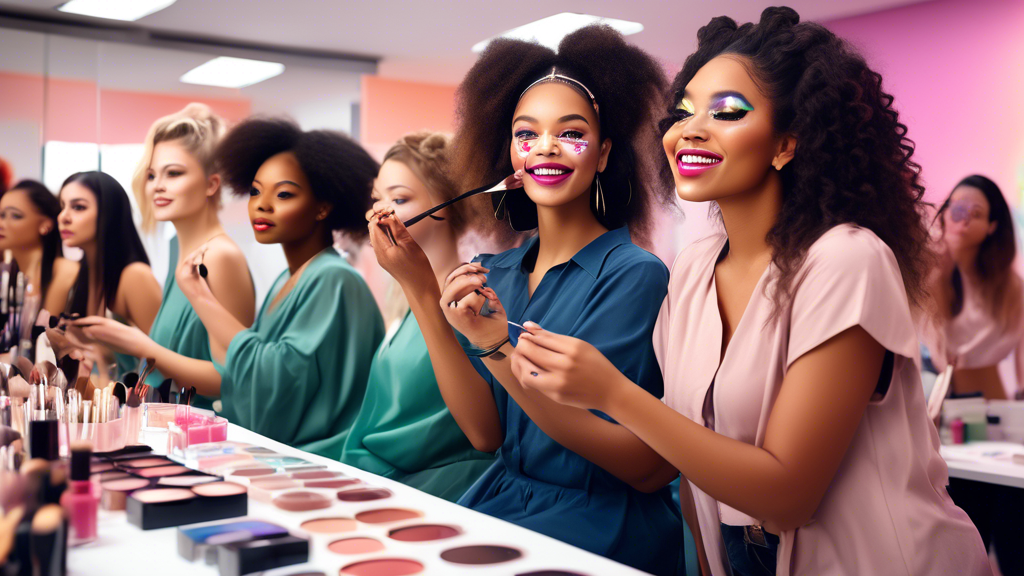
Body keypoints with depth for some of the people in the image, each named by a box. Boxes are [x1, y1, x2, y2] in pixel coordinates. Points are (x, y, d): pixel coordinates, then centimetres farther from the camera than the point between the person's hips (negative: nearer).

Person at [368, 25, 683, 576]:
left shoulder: (636, 275, -12)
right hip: (499, 502, 5)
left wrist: (498, 351, -25)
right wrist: (420, 289, -9)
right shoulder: (495, 274, 4)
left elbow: (648, 468, -17)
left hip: (598, 531, -5)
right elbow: (486, 433, -3)